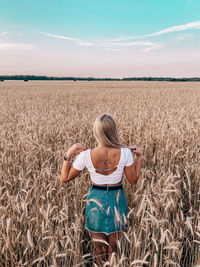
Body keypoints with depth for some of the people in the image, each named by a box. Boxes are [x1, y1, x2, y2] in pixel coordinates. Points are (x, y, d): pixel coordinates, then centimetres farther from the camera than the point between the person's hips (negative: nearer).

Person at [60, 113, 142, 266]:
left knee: (99, 249, 20)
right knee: (115, 248, 22)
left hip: (95, 201, 0)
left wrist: (68, 155, -7)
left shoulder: (86, 156, -21)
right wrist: (139, 157, 2)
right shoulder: (125, 153, -20)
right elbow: (133, 180, -5)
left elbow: (65, 178, -9)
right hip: (117, 201, 1)